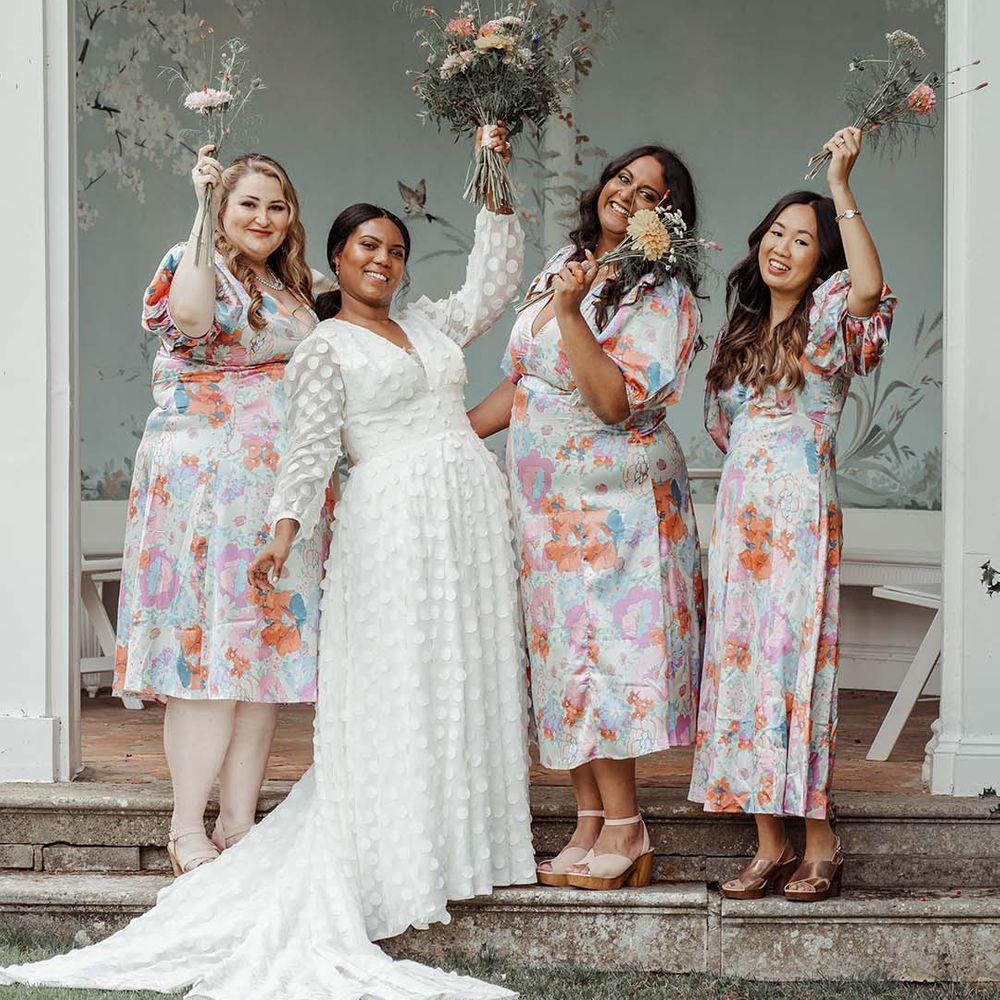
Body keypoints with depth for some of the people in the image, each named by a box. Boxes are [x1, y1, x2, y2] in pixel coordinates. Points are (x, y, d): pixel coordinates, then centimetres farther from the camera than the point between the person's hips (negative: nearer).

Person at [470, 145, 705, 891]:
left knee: (599, 656, -10)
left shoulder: (663, 296, -10)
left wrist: (570, 313, -25)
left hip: (614, 500, -7)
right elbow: (522, 382, 20)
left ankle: (625, 833, -4)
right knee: (563, 657, 6)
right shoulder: (565, 265, 13)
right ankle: (591, 824, 11)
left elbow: (615, 401, -21)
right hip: (547, 500, 7)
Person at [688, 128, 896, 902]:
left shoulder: (828, 318, -2)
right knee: (742, 668, 3)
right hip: (739, 513, 7)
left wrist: (841, 187, -23)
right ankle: (770, 846, 8)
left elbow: (870, 287, -26)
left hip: (801, 517, -7)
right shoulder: (743, 330, 18)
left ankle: (820, 845, -2)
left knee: (795, 668, -9)